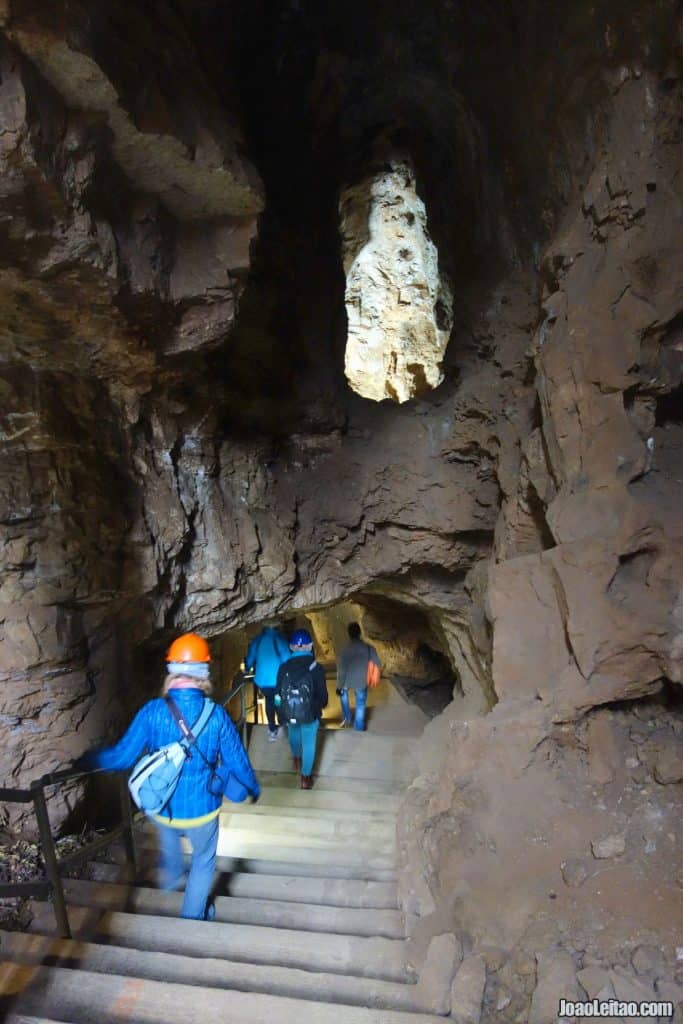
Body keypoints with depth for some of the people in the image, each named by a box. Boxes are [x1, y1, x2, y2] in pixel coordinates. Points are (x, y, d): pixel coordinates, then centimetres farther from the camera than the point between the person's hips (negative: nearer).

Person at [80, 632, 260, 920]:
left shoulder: (152, 711, -20)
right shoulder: (216, 715, -20)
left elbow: (122, 757, -14)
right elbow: (237, 763, -12)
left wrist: (87, 760, 5)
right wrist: (254, 789, 8)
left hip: (160, 810, 2)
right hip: (202, 810, -2)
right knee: (203, 861, 28)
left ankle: (170, 875, 54)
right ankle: (193, 917, 43)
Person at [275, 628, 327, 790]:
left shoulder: (284, 667, -16)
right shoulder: (316, 668, -21)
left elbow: (278, 692, -5)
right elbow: (323, 694, -12)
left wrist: (283, 709, 14)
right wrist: (321, 705, 11)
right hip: (310, 713, -3)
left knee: (294, 735, 31)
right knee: (309, 743, 16)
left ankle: (296, 759, 56)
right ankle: (306, 777, 26)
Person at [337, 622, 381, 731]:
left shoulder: (344, 650, -22)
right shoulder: (369, 648, -17)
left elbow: (341, 671, -16)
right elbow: (379, 665, -3)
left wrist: (339, 687, -3)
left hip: (347, 682, 0)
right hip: (361, 682, 0)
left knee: (343, 693, 33)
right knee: (360, 705, 20)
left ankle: (346, 718, 36)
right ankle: (359, 729, 31)